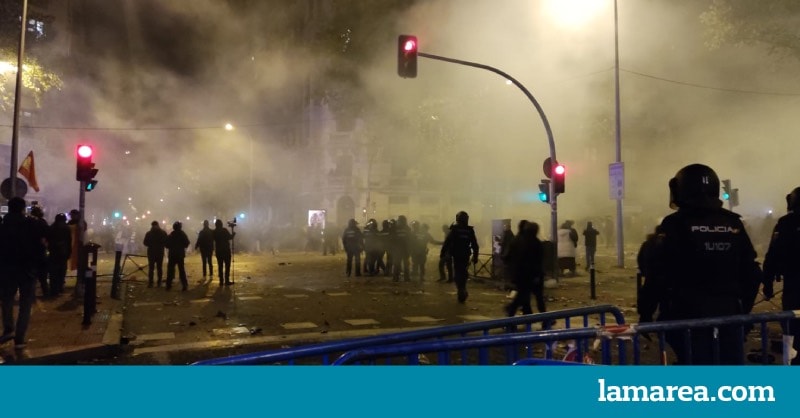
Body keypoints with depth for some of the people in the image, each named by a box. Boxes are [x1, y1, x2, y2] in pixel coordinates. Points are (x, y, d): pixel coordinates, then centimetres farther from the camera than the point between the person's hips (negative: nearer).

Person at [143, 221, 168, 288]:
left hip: (151, 252, -1)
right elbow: (166, 243, -3)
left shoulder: (149, 233, -7)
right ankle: (159, 283, 8)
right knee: (159, 268, 9)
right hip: (160, 252, 1)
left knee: (151, 268, 6)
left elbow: (145, 243, -4)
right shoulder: (163, 233, -4)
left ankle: (150, 283, 2)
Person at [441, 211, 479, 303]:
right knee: (463, 272, 17)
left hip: (456, 255, -3)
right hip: (466, 255, 3)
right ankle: (462, 291, 24)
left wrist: (442, 252, -4)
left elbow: (447, 241, -10)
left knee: (457, 273, -1)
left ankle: (461, 291, -16)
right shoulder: (470, 230, 3)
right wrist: (475, 256, 10)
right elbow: (475, 245, 5)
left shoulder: (454, 229, -7)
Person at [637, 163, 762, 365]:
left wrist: (645, 313, -4)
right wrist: (744, 308, 21)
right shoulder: (733, 224, 6)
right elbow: (751, 272, 9)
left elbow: (658, 275, -12)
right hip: (729, 315, 5)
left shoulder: (675, 225, -9)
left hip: (689, 318, -4)